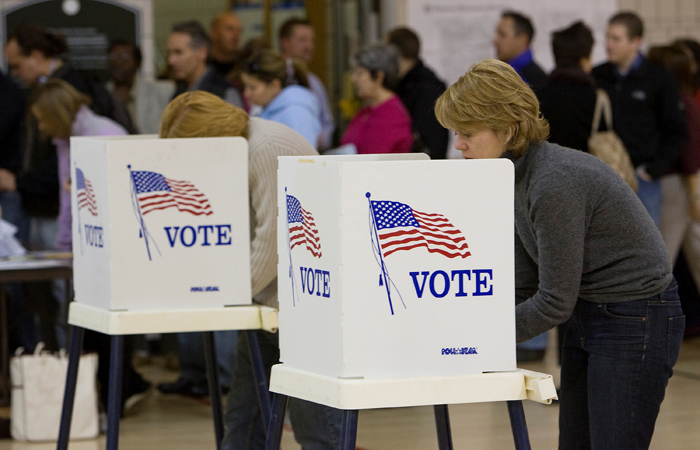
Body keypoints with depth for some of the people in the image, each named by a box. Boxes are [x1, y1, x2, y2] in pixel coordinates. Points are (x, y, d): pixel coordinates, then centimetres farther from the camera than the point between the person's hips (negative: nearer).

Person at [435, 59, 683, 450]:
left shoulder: (555, 184, -26)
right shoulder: (518, 178, 3)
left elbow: (554, 302, -23)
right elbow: (522, 286, 9)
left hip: (636, 323, -10)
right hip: (590, 316, 10)